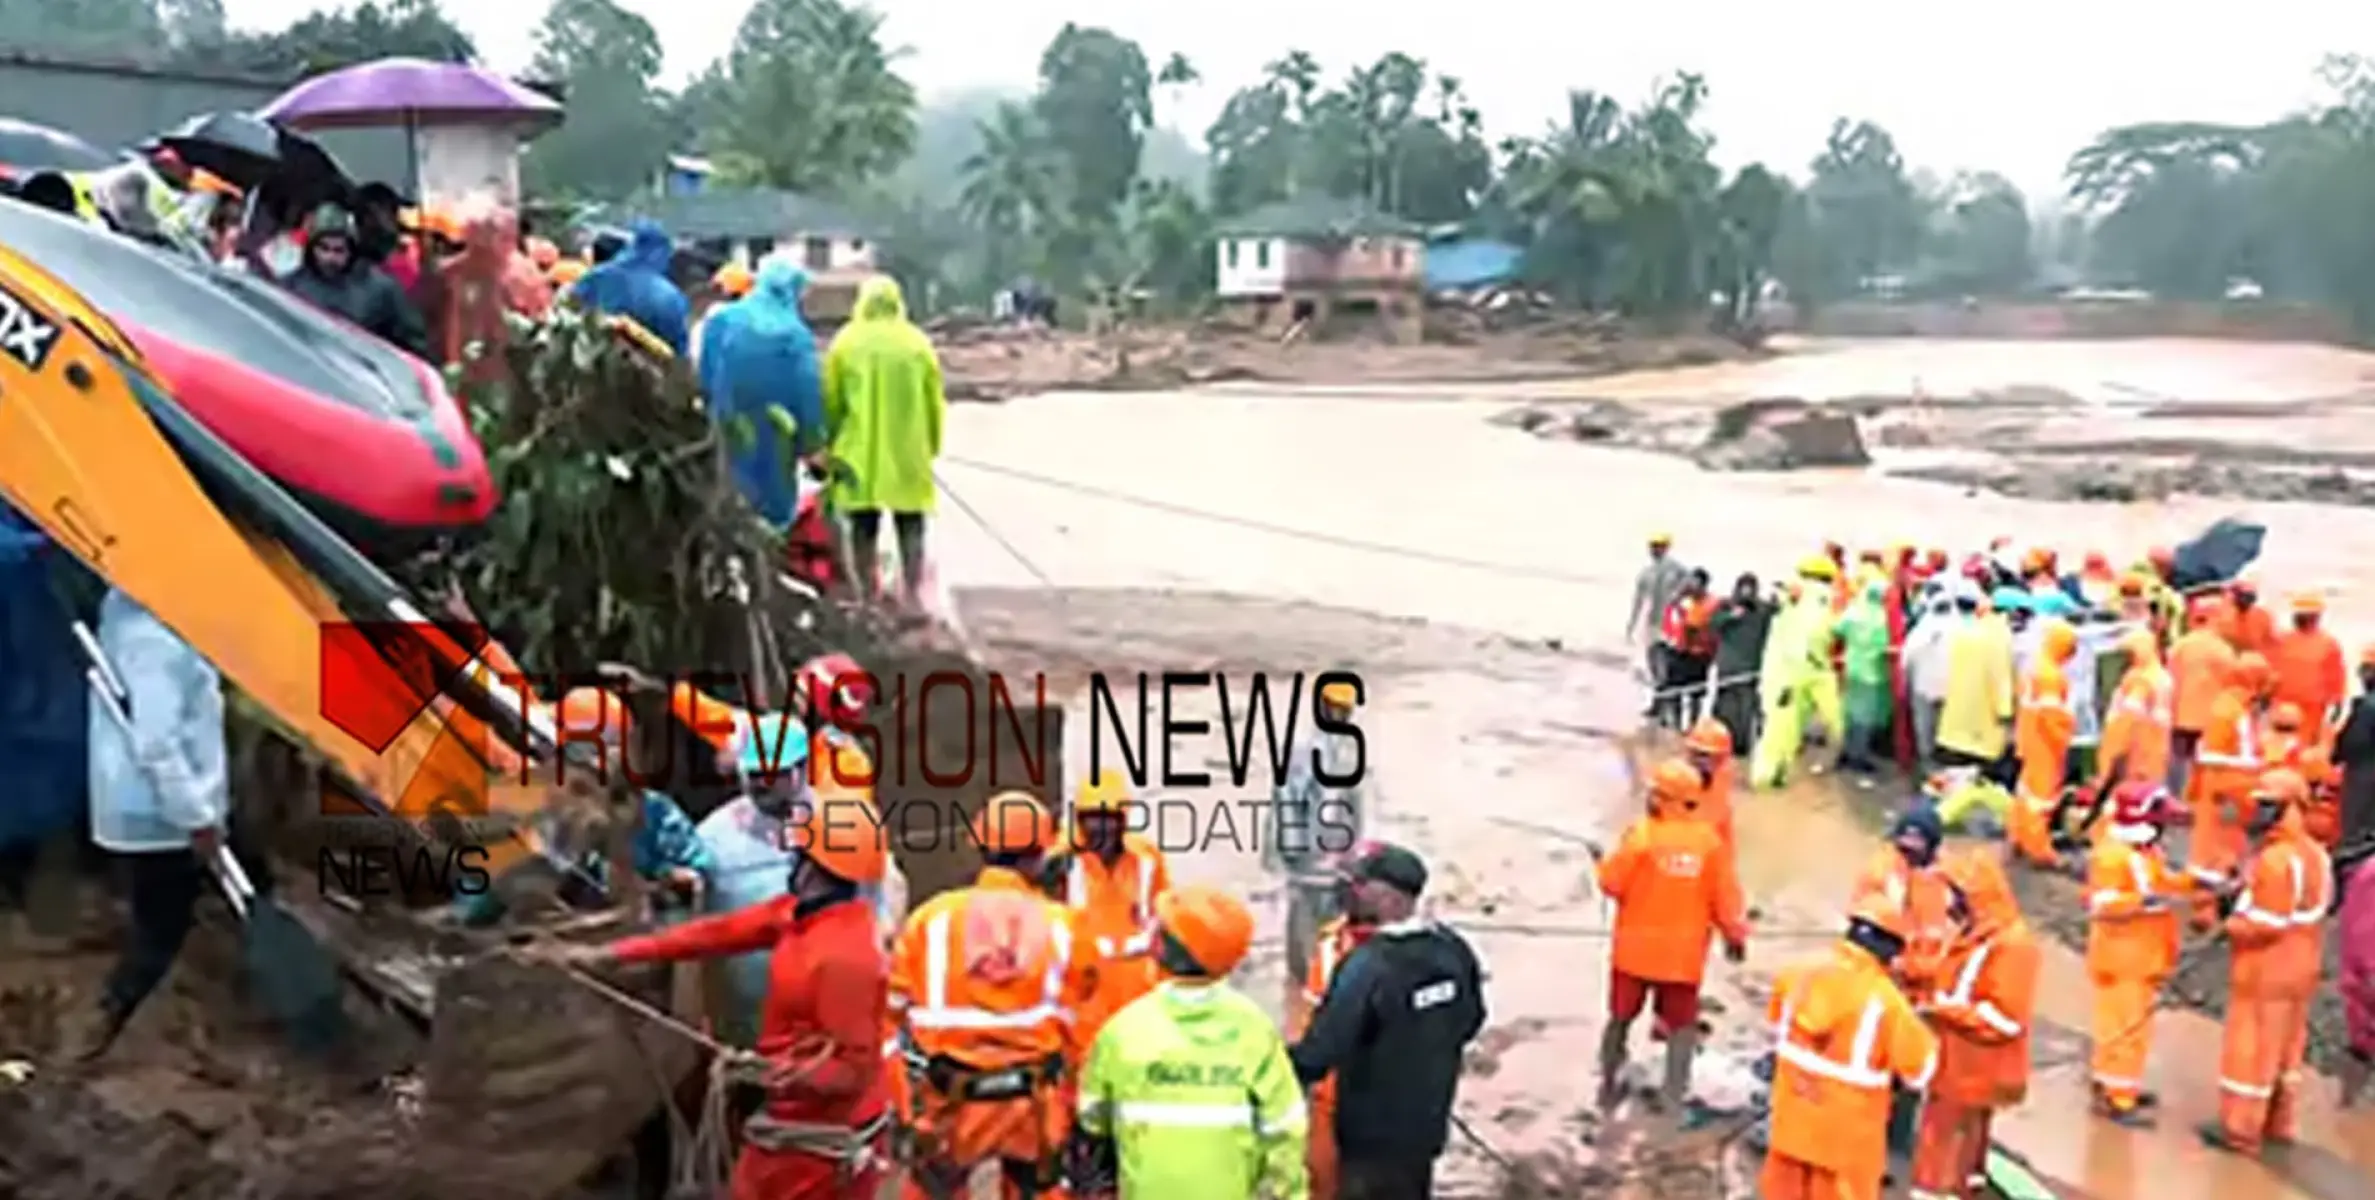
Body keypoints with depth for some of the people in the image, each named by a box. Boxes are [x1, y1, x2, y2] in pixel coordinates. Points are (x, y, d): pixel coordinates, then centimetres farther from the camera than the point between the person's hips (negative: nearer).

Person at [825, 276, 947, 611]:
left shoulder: (846, 341, -1)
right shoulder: (918, 343, 1)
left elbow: (831, 400, 1)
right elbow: (935, 403, 5)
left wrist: (832, 445, 12)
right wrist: (932, 446, 17)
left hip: (858, 454, 0)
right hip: (908, 454, 0)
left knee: (863, 526, 9)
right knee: (910, 527, 9)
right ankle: (912, 596, 6)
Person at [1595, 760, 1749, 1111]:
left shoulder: (1641, 833, -18)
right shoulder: (1709, 839, -8)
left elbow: (1612, 883, -13)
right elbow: (1725, 895, -2)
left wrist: (1601, 863, 8)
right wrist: (1736, 936, 11)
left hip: (1636, 947, -1)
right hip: (1683, 952, 1)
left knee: (1621, 1017, 15)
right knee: (1682, 1022, 15)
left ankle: (1608, 1085, 25)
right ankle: (1674, 1091, 9)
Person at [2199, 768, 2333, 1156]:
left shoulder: (2274, 859, -26)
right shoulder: (2315, 852, 4)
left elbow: (2268, 924, -27)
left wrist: (2232, 923, -9)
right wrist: (2241, 894, 4)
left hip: (2265, 973, -9)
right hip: (2299, 968, 9)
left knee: (2250, 1047, 2)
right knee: (2286, 1044, 20)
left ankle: (2240, 1130, 12)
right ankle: (2280, 1123, 32)